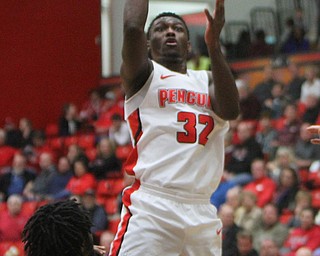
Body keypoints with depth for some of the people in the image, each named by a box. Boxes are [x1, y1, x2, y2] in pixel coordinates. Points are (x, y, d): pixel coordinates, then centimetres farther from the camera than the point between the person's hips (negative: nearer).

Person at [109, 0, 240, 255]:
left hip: (202, 212, 5)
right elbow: (132, 27, -10)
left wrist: (214, 45, -6)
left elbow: (230, 110, 0)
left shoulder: (207, 81, 22)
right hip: (151, 206, -5)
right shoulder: (144, 75, 10)